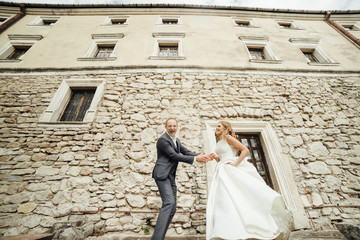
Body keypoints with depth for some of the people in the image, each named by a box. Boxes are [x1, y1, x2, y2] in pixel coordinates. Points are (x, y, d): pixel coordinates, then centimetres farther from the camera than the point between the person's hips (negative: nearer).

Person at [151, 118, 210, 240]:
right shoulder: (163, 139, -12)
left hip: (170, 176, 9)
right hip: (162, 174, -9)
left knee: (172, 208, 10)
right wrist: (195, 159, -16)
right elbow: (175, 156, -17)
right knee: (169, 203, -19)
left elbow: (186, 152, 12)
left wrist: (200, 155, -5)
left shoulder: (176, 140, 16)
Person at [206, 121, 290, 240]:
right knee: (223, 200, -2)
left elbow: (245, 150, -8)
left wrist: (235, 164, -16)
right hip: (223, 173, 7)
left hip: (232, 171, -7)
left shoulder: (228, 138, 0)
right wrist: (216, 157, 4)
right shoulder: (219, 143, 22)